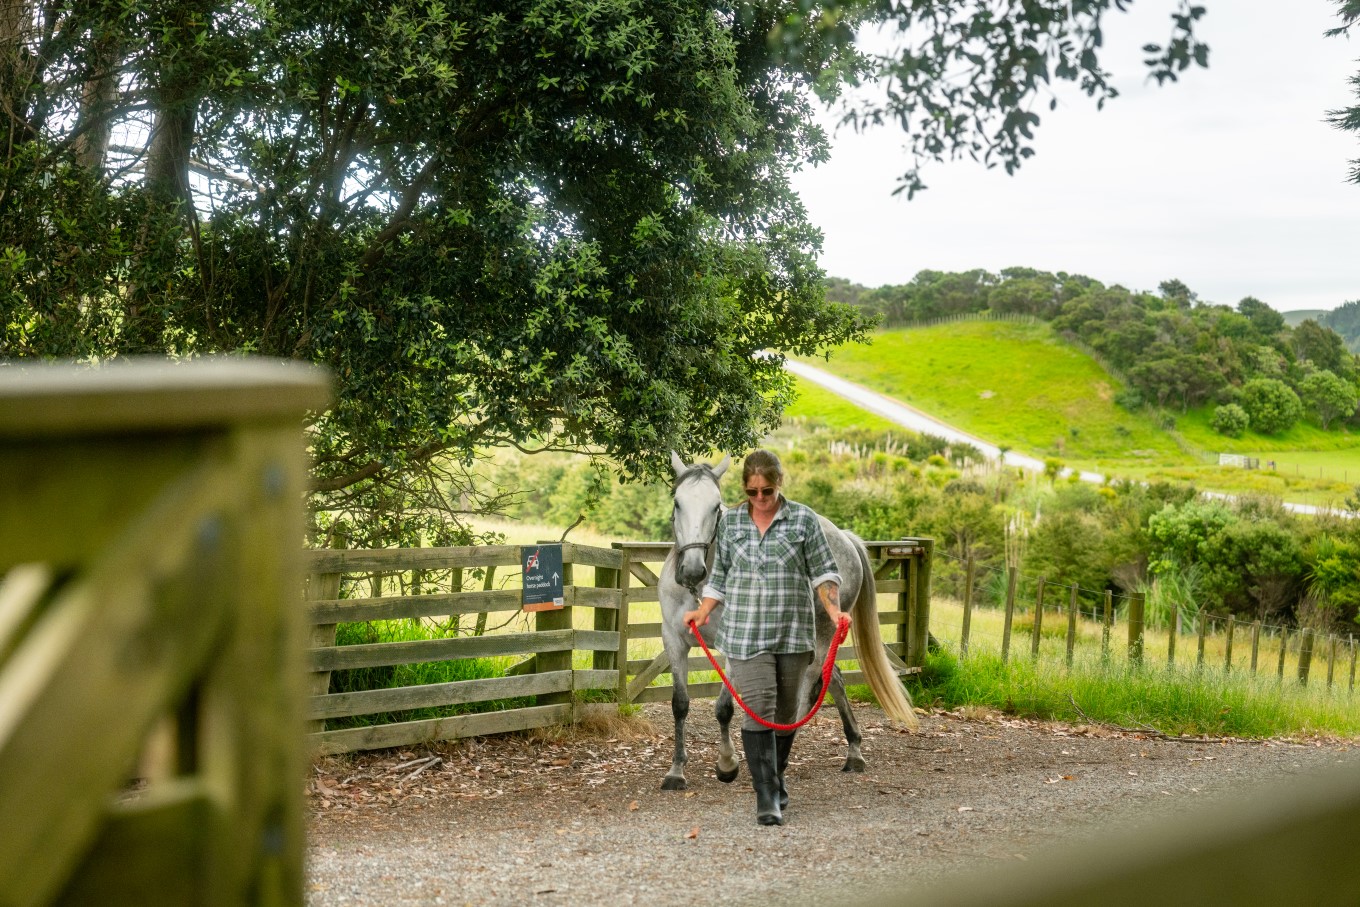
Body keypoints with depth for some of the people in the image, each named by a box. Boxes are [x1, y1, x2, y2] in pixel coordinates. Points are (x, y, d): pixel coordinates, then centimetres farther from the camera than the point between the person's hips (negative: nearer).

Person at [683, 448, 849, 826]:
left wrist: (834, 611, -15)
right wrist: (703, 611, -2)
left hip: (793, 633, 0)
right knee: (757, 710, -9)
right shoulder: (730, 522, 7)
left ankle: (776, 779, 32)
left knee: (786, 710, 11)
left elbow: (824, 572, 0)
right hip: (746, 634, 0)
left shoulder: (804, 519, 1)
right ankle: (767, 797, -8)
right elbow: (719, 575, 12)